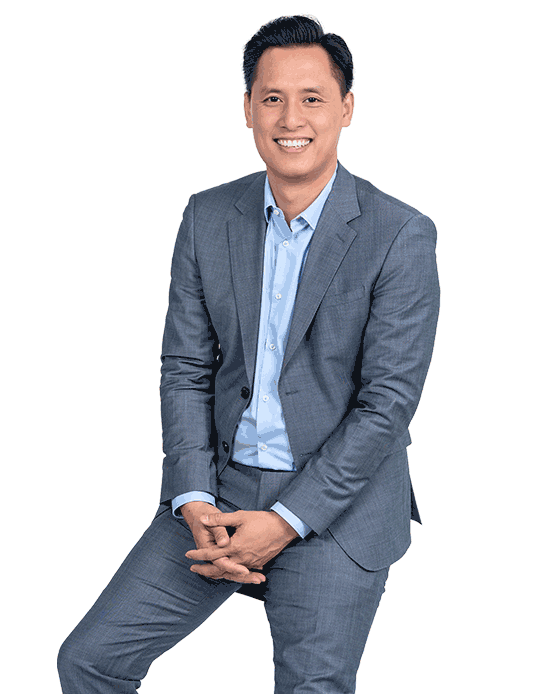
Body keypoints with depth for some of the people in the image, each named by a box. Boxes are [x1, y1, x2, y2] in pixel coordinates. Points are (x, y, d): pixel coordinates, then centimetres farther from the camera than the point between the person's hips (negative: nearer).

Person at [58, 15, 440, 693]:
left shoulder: (401, 237, -9)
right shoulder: (207, 218, 5)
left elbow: (387, 403, -12)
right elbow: (185, 368, 5)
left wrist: (284, 522, -16)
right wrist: (194, 503, -8)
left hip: (340, 498, -3)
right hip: (220, 487, 4)